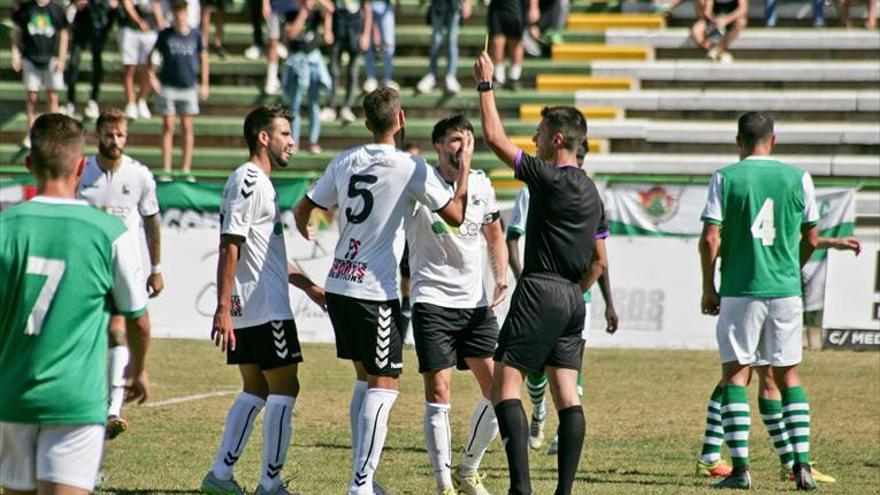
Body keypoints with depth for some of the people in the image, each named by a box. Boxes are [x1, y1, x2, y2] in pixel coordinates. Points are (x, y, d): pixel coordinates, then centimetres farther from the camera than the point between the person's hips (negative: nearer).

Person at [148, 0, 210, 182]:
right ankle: (166, 169, 2)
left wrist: (204, 85, 6)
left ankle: (187, 170, 8)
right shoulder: (165, 35, -2)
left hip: (189, 87, 1)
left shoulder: (195, 36, 1)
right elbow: (152, 56, 5)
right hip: (168, 86, -1)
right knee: (168, 127, -1)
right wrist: (152, 76, -6)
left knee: (187, 128, 3)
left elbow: (203, 59, 9)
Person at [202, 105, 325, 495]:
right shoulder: (248, 181, -14)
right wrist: (223, 309, -24)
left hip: (252, 311, 10)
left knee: (255, 390, 12)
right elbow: (229, 248, -20)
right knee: (284, 390, -5)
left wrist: (307, 286, 29)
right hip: (264, 309, -10)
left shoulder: (259, 182, 19)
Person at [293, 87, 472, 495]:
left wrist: (305, 231, 41)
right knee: (384, 386, -4)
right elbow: (456, 216, -5)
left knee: (365, 380, 18)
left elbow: (302, 210, 17)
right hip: (375, 292, -7)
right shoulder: (411, 168, -11)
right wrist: (465, 166, 7)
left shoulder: (345, 162, 7)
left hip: (339, 286, 7)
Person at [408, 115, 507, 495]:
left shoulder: (481, 185, 7)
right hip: (432, 302, -5)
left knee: (496, 391, 1)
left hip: (475, 303, 5)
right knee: (439, 397, -7)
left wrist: (501, 278, 8)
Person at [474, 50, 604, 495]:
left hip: (540, 291, -8)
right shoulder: (590, 192, 15)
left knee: (505, 383, -6)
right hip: (572, 297, 8)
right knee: (566, 392, 6)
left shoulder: (549, 177, -10)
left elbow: (495, 138, -7)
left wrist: (486, 85, 1)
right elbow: (599, 262, 19)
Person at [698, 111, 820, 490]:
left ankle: (740, 468, -3)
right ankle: (802, 465, 1)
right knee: (788, 376, 11)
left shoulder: (725, 178, -3)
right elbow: (811, 239, 10)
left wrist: (708, 288, 4)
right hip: (786, 290, 2)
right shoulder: (798, 178, 3)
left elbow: (710, 239, -8)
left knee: (735, 375, 5)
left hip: (740, 291, -2)